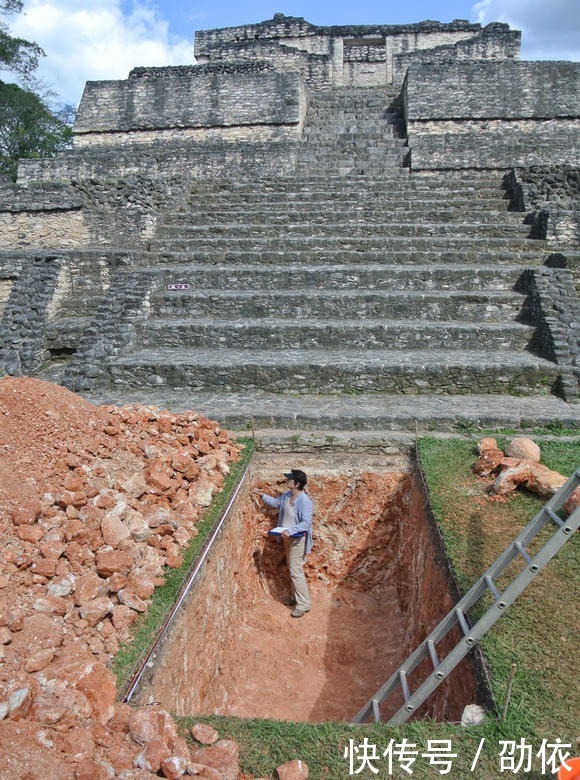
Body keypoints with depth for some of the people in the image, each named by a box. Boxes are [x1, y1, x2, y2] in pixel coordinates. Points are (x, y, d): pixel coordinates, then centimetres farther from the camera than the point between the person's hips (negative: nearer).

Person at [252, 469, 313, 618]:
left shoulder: (305, 501, -25)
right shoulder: (287, 495, 1)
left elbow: (306, 523, -27)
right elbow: (276, 502, 22)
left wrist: (290, 530, -34)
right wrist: (262, 495, 15)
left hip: (298, 540, -9)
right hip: (288, 538, 9)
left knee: (296, 572, -5)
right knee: (293, 570, 18)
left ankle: (304, 604, 5)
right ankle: (299, 597, 33)